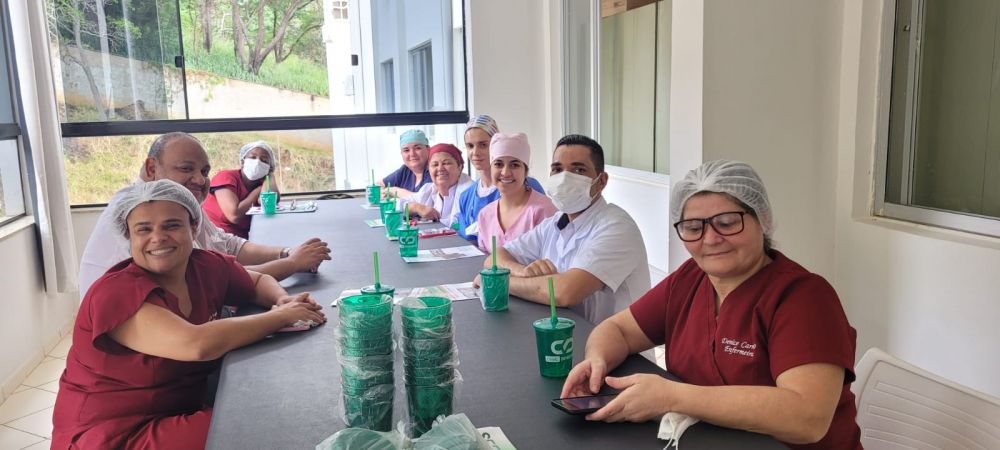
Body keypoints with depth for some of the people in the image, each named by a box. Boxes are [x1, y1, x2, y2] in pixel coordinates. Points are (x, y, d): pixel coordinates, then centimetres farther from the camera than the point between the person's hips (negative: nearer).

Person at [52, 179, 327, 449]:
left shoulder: (207, 267, -2)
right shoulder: (116, 294, -19)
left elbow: (259, 281, 17)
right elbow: (197, 345, -33)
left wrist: (282, 300, -6)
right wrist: (281, 316, -23)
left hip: (182, 415, 6)